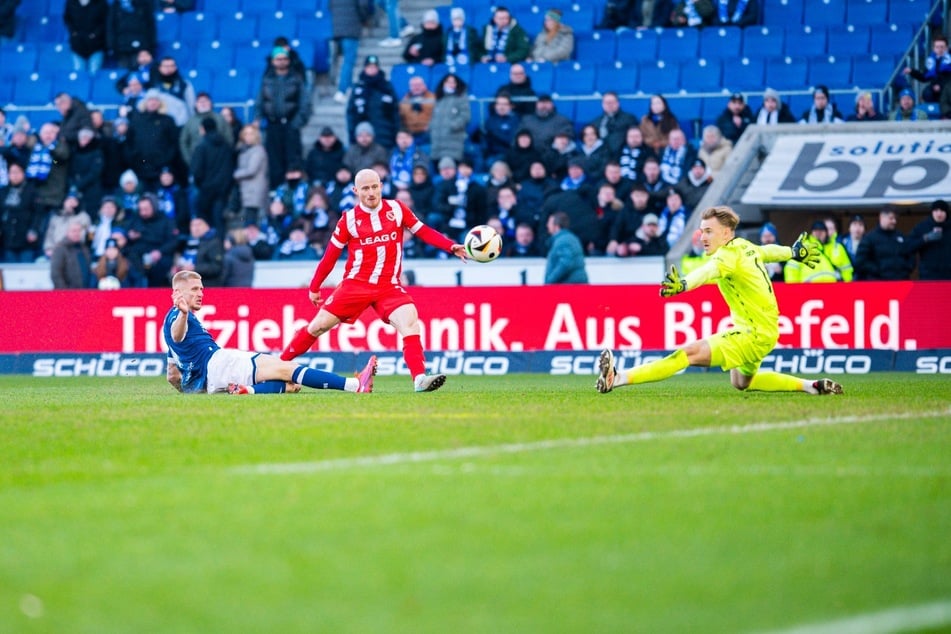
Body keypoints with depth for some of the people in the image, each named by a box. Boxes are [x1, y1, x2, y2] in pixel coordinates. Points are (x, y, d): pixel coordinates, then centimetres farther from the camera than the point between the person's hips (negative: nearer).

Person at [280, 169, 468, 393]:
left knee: (410, 322, -23)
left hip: (389, 287, 1)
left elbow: (423, 231, 3)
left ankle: (420, 378, -29)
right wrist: (314, 287, 12)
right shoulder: (349, 219, -1)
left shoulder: (396, 209, 2)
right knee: (318, 325, 0)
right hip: (355, 284, -1)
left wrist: (452, 247, -10)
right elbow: (331, 255, 6)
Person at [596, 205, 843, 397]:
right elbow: (769, 251, 29)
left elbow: (708, 272, -43)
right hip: (766, 330, 10)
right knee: (742, 383, 31)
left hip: (753, 334, -10)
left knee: (690, 353, -22)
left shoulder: (729, 255, -20)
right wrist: (795, 252, 51)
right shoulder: (745, 247, 7)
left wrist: (683, 284, -64)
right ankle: (811, 386, 33)